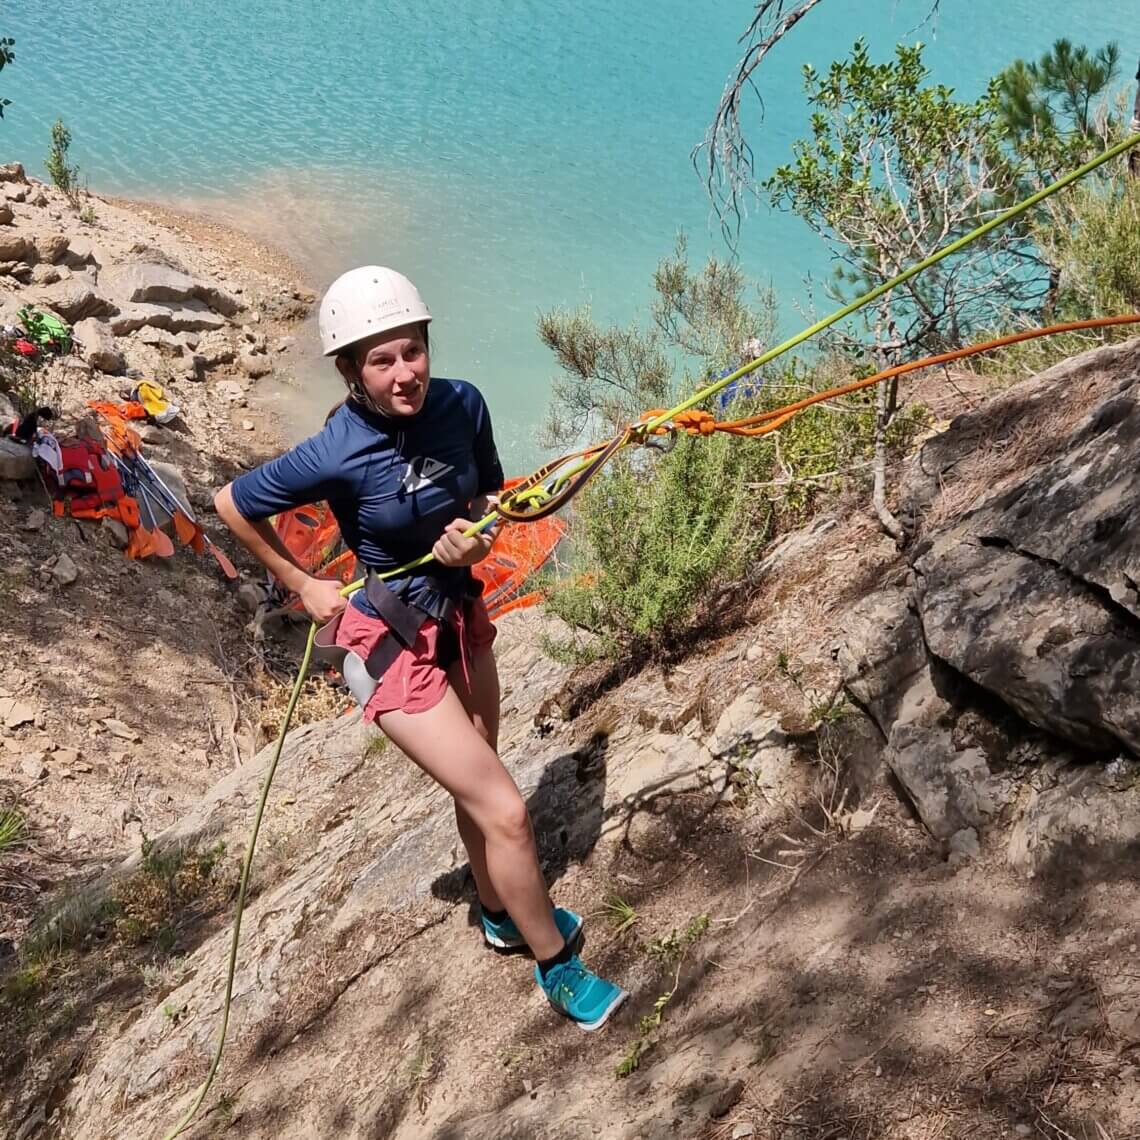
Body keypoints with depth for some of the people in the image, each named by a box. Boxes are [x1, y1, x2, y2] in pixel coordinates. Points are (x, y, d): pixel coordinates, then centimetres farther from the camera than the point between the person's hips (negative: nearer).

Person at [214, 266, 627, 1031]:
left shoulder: (461, 404, -13)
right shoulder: (334, 456, -25)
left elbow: (492, 493, 5)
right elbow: (232, 505, -9)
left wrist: (481, 534, -16)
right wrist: (302, 585, -3)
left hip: (461, 616, 6)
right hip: (390, 641, -6)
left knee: (476, 788, 24)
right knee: (505, 811, -5)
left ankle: (504, 916, 50)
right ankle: (558, 967, 18)